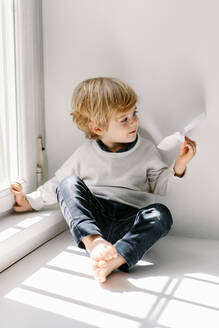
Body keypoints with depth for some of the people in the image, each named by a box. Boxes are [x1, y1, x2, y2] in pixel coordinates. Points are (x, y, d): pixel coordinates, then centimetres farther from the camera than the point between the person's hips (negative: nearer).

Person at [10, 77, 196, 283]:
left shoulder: (146, 150, 8)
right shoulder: (85, 153, 7)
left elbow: (160, 185, 11)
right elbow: (57, 183, 18)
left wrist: (179, 165, -5)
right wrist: (30, 201, 11)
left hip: (129, 222, 0)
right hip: (90, 218, 0)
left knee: (161, 214, -29)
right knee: (70, 183, -23)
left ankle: (116, 258, -48)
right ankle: (93, 242, -46)